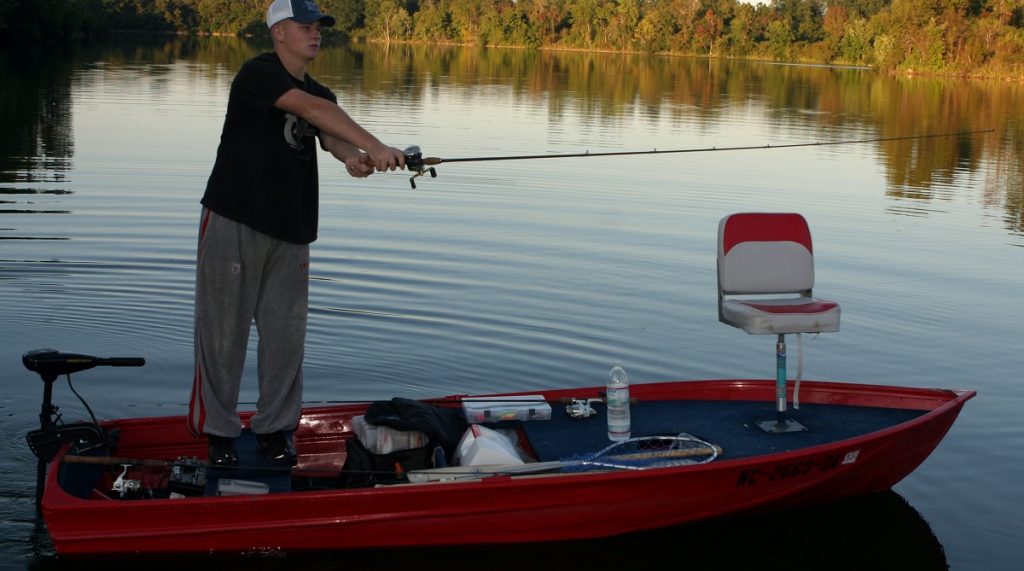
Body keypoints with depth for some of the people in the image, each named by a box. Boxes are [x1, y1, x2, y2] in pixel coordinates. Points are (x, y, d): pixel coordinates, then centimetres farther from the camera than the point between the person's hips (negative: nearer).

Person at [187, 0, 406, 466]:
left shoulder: (318, 92, 14)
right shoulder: (257, 74, -9)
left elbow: (332, 136, -5)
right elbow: (313, 109, -24)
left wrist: (353, 159, -30)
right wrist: (375, 147, -32)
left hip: (290, 232, 6)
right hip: (234, 223, -6)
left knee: (286, 334, 6)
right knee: (224, 330, 0)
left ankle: (274, 427, 19)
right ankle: (218, 430, 12)